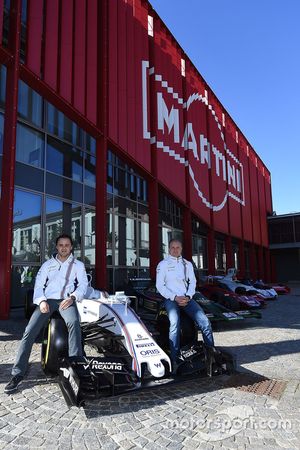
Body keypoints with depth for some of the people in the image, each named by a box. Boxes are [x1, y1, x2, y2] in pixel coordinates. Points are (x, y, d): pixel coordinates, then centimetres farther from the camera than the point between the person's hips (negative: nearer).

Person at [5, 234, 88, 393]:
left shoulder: (78, 265, 17)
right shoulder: (48, 264, 21)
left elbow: (83, 284, 6)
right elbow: (39, 284, 13)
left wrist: (72, 297, -13)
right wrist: (41, 301, -7)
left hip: (66, 300, -2)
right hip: (48, 300, 2)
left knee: (73, 323, -35)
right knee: (29, 332, -19)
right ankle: (17, 374, -13)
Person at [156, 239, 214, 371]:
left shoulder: (187, 264, 18)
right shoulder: (163, 264, 6)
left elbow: (192, 282, 12)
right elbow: (160, 285, 0)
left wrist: (188, 297, -6)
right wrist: (175, 297, -12)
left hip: (186, 298, 4)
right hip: (170, 299, -3)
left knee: (205, 322, -16)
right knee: (175, 323, -31)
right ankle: (175, 360, -28)